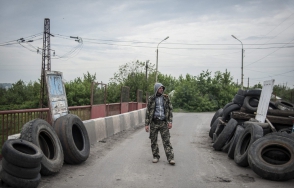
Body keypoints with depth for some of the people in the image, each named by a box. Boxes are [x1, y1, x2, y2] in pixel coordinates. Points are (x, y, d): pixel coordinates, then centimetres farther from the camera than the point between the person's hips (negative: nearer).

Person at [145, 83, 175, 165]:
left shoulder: (166, 98, 6)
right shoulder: (151, 99, 3)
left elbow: (170, 109, 6)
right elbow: (147, 112, 4)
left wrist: (170, 121, -4)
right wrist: (146, 124, -1)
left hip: (163, 122, 0)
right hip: (154, 122, 0)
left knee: (166, 140, -4)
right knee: (153, 141, 6)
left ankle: (170, 158, -4)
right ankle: (156, 156, 20)